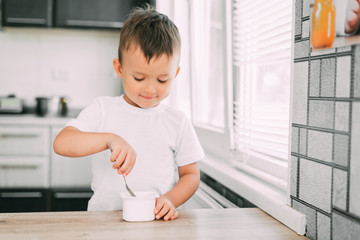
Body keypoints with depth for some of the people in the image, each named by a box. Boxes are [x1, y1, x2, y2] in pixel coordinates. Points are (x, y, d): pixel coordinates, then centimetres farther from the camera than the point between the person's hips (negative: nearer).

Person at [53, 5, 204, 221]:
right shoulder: (103, 109, 5)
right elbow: (61, 144, -7)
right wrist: (109, 139, -22)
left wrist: (170, 200, -8)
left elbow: (191, 174, 12)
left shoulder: (177, 121, 7)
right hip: (104, 218, -3)